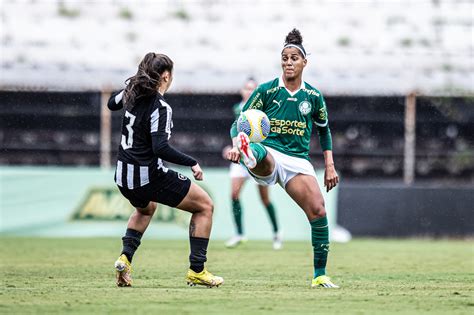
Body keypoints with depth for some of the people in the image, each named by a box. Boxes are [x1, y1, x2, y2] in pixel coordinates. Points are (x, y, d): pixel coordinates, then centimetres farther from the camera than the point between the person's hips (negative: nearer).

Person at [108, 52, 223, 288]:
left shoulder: (132, 94, 1)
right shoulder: (160, 108, -20)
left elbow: (112, 103, 25)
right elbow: (161, 148, -29)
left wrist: (136, 85, 29)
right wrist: (192, 163, -20)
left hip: (123, 177, 8)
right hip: (150, 177, -8)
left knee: (145, 208, 40)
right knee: (204, 205, 9)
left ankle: (125, 257, 17)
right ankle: (196, 271, 5)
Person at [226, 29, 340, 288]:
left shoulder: (313, 96, 10)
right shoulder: (266, 91, 2)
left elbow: (324, 130, 25)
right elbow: (240, 123, 2)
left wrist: (330, 166, 18)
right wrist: (235, 144, -20)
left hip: (298, 161, 2)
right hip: (268, 154, -2)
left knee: (318, 211, -15)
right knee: (260, 151, -40)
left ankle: (320, 275, -6)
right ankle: (250, 155, -81)